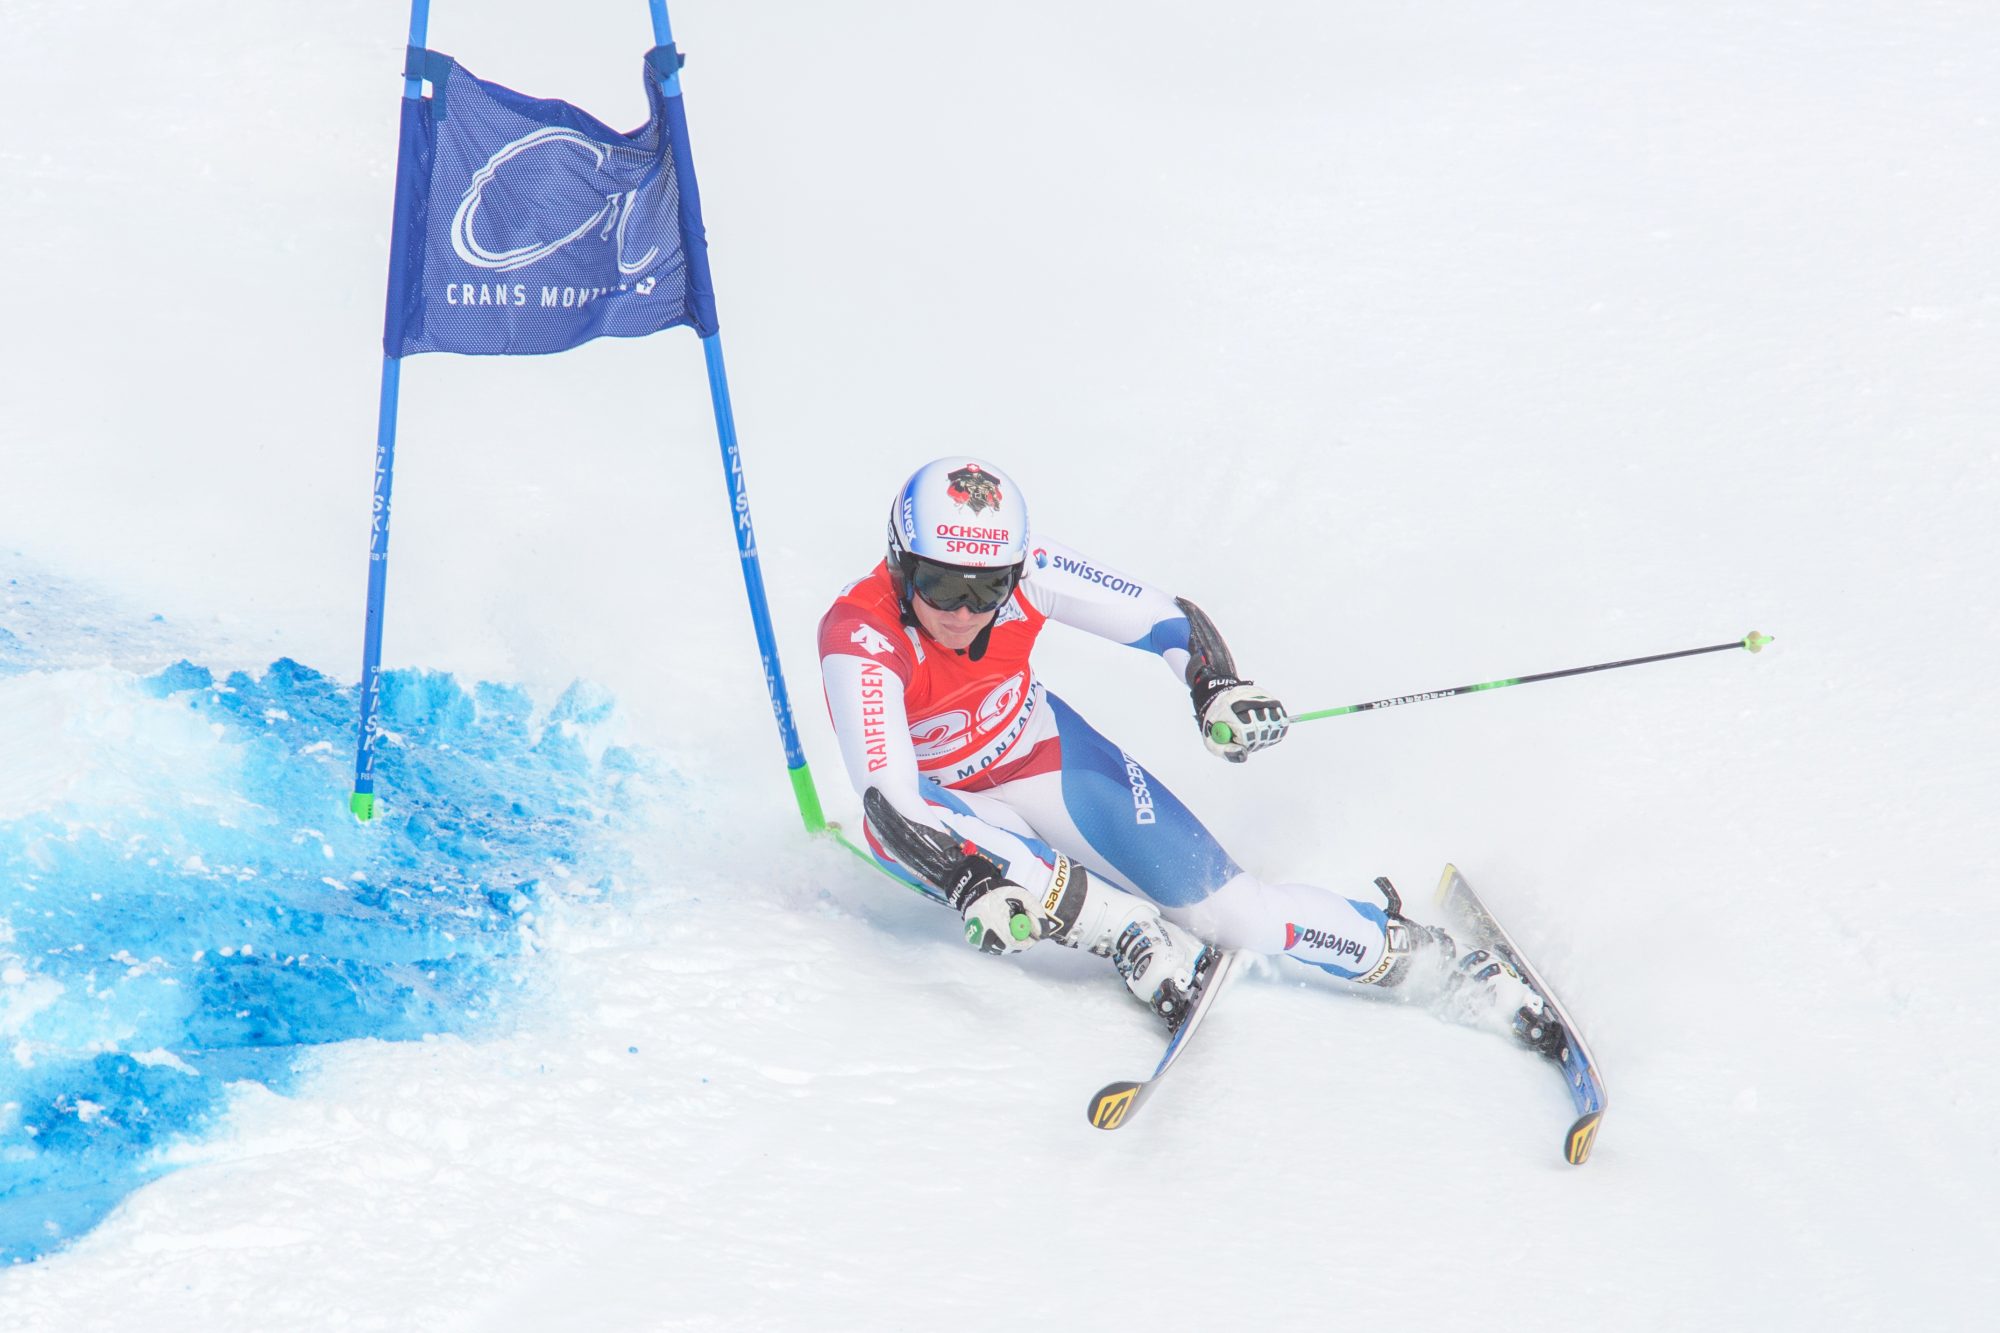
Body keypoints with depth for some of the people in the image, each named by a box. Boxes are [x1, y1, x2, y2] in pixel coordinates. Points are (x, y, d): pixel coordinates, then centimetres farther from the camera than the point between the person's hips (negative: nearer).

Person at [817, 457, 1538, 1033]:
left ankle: (1415, 954, 3)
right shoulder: (861, 637, -34)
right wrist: (977, 882, -53)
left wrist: (1217, 685, -33)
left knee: (1220, 903, -11)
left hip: (1040, 757, 2)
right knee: (900, 830, -38)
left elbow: (1168, 618, -13)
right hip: (938, 797, -2)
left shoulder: (1028, 570, -24)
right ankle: (1131, 935, -28)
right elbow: (890, 801, -40)